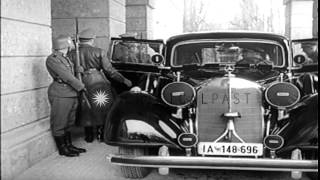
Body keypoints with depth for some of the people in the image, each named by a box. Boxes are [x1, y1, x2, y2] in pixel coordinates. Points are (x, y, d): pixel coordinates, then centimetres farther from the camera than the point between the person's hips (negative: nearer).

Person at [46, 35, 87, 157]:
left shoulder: (65, 58, 14)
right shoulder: (52, 59, -13)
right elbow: (67, 76, -17)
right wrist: (82, 87, -12)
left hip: (71, 94, 9)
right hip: (60, 95, -9)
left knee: (68, 122, 17)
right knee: (59, 123, 3)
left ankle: (69, 145, 28)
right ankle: (62, 149, 13)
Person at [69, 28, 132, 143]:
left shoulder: (72, 54, 1)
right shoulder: (99, 52, -5)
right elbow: (109, 70, -7)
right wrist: (124, 80, 0)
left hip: (82, 85, 2)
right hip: (99, 83, -2)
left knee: (86, 112, 15)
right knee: (103, 110, 14)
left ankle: (89, 137, 25)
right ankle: (101, 135, 21)